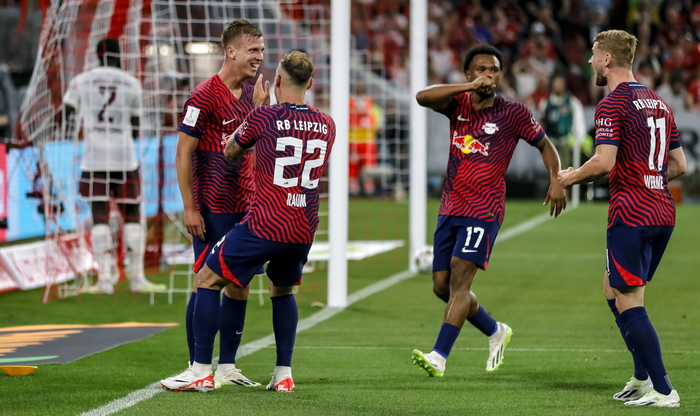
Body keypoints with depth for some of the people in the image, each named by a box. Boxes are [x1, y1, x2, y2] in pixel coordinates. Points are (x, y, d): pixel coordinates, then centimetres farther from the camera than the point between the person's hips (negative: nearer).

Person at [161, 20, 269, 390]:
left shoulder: (250, 95, 12)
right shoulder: (204, 97, -11)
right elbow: (183, 154, -11)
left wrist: (262, 108, 6)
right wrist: (189, 208, -14)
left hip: (245, 206, 7)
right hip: (212, 207, -7)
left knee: (239, 284, 8)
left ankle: (227, 366, 14)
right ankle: (197, 367, 1)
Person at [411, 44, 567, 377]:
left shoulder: (514, 114, -2)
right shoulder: (458, 104, 5)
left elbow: (544, 145, 10)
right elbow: (423, 97, -14)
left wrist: (556, 181, -6)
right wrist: (469, 87, -24)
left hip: (483, 211, -5)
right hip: (450, 207, 5)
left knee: (459, 280, -16)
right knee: (442, 285, 7)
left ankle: (440, 356, -19)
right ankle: (495, 332, 28)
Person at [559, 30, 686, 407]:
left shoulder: (611, 106, -10)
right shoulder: (659, 103, 15)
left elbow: (604, 162, -20)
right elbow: (679, 164, 16)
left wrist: (572, 177, -3)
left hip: (631, 217, -9)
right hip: (663, 213, 9)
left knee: (628, 303, -4)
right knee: (612, 289, 20)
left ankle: (663, 390, -9)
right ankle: (643, 376, 18)